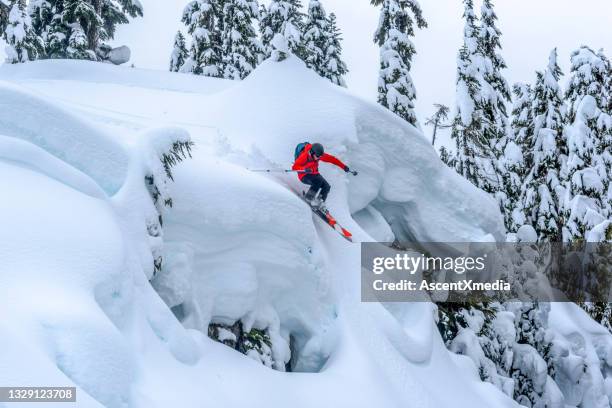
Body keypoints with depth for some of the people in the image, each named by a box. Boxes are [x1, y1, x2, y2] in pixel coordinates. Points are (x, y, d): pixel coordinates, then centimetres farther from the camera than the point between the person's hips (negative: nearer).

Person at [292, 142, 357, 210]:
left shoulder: (319, 155, -8)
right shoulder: (304, 156, -24)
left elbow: (332, 159, -2)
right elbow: (294, 167, -26)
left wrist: (344, 167, -8)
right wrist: (304, 169, -45)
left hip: (314, 174, 7)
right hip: (304, 176, -6)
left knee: (327, 186, -14)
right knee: (319, 180, -33)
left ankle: (320, 203, -9)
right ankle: (309, 197, -24)